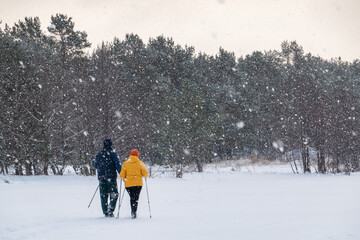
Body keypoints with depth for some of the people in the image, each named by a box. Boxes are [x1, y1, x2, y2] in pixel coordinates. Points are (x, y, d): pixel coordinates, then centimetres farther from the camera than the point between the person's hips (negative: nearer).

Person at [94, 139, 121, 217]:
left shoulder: (98, 154, 10)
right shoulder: (112, 153, -6)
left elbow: (95, 166, 20)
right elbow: (117, 165, -10)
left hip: (101, 177, 4)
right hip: (111, 177, -4)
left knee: (103, 195, 8)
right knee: (114, 194, 4)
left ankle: (105, 212, 7)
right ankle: (110, 209, -13)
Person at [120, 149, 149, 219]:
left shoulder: (125, 163, 3)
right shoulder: (140, 163, 0)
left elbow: (122, 174, 1)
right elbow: (145, 173, -5)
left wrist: (124, 180, 21)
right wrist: (145, 176, 18)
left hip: (128, 184, 2)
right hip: (138, 183, -2)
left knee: (131, 198, 17)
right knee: (135, 198, -3)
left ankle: (133, 211, 16)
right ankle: (134, 211, -19)